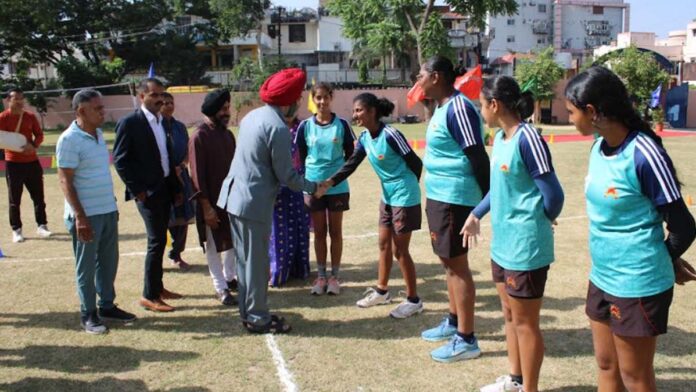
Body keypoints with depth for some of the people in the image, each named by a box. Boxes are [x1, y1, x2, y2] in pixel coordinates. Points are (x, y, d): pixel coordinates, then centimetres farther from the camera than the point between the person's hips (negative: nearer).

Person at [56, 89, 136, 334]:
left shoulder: (98, 134, 10)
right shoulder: (69, 140, -14)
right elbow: (65, 182, -16)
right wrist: (80, 217, -20)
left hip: (108, 211, 8)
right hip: (86, 215, -7)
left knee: (108, 262, 15)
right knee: (86, 267, 5)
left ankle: (107, 306, 29)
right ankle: (88, 314, 17)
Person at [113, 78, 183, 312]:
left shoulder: (162, 122, 11)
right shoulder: (130, 123, -11)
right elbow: (120, 160, -12)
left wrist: (176, 188, 12)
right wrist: (136, 190, -14)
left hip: (165, 189, 7)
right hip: (147, 192, -7)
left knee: (159, 241, 14)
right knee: (157, 242, -6)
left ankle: (157, 287, 26)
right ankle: (149, 296, 3)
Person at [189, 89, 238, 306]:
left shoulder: (227, 134, 6)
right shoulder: (199, 137, -15)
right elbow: (197, 175, -16)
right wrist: (206, 206, -18)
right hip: (211, 200, -7)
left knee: (233, 239, 16)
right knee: (214, 245, 4)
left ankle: (230, 277, 33)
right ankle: (221, 287, 14)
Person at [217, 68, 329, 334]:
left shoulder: (252, 116, 10)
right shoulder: (278, 128, -18)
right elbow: (286, 175, -15)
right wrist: (314, 188, 1)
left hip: (234, 196, 9)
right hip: (254, 203, -9)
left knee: (245, 259, 17)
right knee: (257, 263, 3)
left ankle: (248, 312, 28)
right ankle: (258, 319, 14)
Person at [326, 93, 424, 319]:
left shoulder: (390, 135, -23)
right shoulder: (364, 138, 1)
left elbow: (415, 163, -16)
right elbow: (351, 165, 0)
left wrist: (406, 187, -1)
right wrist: (330, 182, -15)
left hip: (404, 198, -8)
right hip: (388, 197, 8)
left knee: (399, 250, -2)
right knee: (384, 244, 17)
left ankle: (413, 300, 12)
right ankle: (382, 291, 33)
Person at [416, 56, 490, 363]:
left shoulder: (458, 108, -19)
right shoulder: (443, 107, 13)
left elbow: (478, 157, -20)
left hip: (454, 198, -10)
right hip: (440, 196, 10)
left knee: (457, 265, -3)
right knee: (449, 262, 19)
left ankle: (466, 340, 8)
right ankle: (453, 322, 34)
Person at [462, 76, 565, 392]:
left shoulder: (527, 139, -21)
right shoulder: (499, 137, 6)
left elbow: (553, 195, -18)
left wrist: (536, 223, -1)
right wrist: (476, 215, 23)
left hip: (525, 247, -9)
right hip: (502, 244, 9)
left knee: (525, 322, 5)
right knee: (510, 315, 20)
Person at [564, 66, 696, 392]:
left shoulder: (643, 154, -22)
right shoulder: (598, 148, 1)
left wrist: (663, 261, 3)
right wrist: (662, 260, 12)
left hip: (637, 285, -7)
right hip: (602, 278, 8)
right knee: (606, 365, 20)